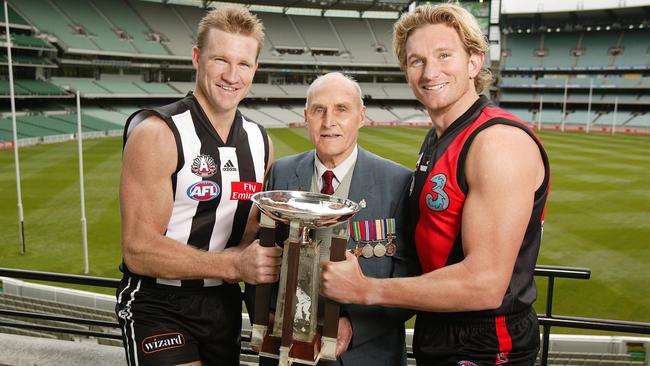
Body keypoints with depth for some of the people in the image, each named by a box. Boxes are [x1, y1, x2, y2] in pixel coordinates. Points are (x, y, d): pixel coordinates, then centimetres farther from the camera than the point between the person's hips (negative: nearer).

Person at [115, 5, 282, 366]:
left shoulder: (260, 142, 2)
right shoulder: (157, 133, -17)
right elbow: (138, 249, -21)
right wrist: (234, 264, -27)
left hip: (224, 303, 6)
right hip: (159, 307, -6)